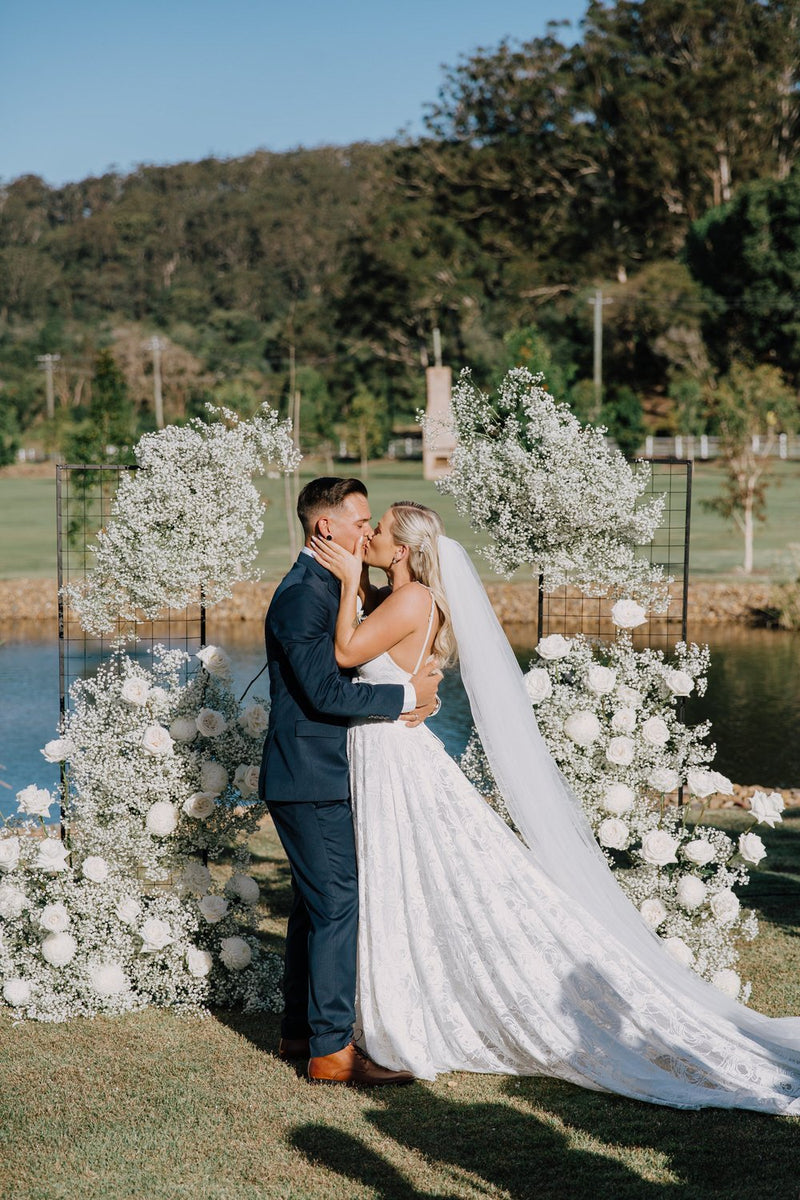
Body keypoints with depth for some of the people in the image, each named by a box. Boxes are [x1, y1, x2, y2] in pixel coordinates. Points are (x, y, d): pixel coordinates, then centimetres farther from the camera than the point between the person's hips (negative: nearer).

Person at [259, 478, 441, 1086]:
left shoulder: (328, 587, 15)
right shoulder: (302, 594, -18)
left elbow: (348, 677, 17)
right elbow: (325, 692, -24)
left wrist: (417, 694, -1)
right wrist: (407, 695, -16)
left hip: (316, 778, 10)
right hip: (311, 782, -10)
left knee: (317, 904, 16)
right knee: (339, 905, -7)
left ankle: (301, 1028, 26)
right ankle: (332, 1048, -2)